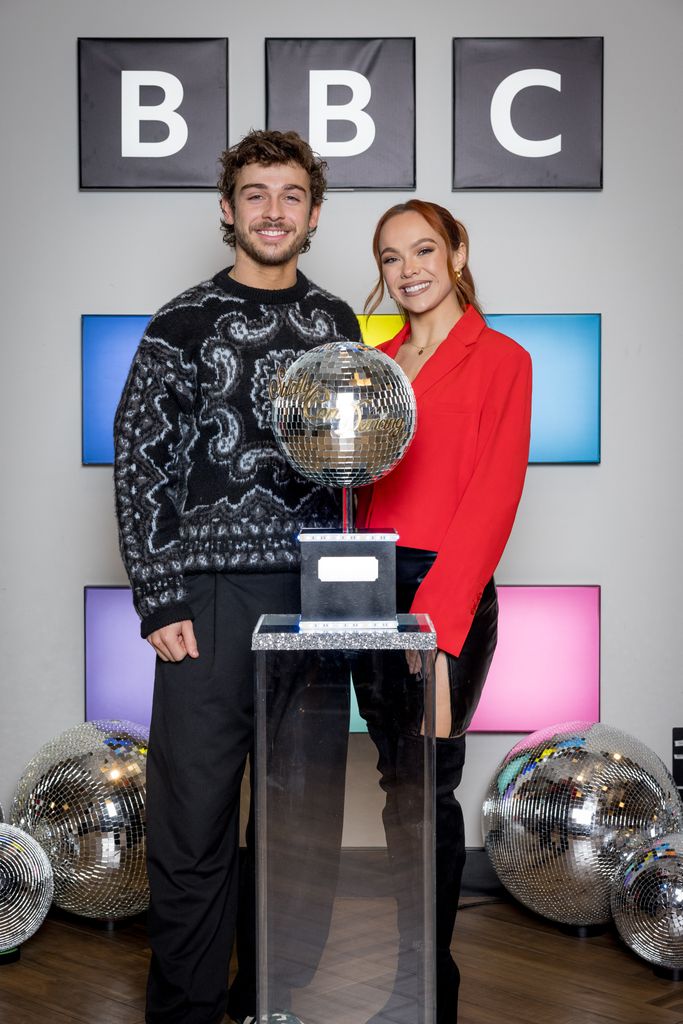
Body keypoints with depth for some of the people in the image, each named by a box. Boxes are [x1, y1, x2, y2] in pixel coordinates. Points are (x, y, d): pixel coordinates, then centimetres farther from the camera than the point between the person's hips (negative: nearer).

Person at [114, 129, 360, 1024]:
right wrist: (159, 604, -8)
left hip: (316, 593, 4)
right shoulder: (182, 325, 1)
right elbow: (140, 464, -1)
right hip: (212, 598, -3)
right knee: (195, 822, -2)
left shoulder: (336, 323, 13)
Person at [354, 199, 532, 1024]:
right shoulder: (378, 358, 14)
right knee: (402, 782, 12)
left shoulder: (501, 361, -3)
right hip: (371, 587, 6)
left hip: (448, 594, -5)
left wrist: (437, 620, -18)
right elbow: (357, 478, 12)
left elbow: (492, 498, -11)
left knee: (421, 791, -2)